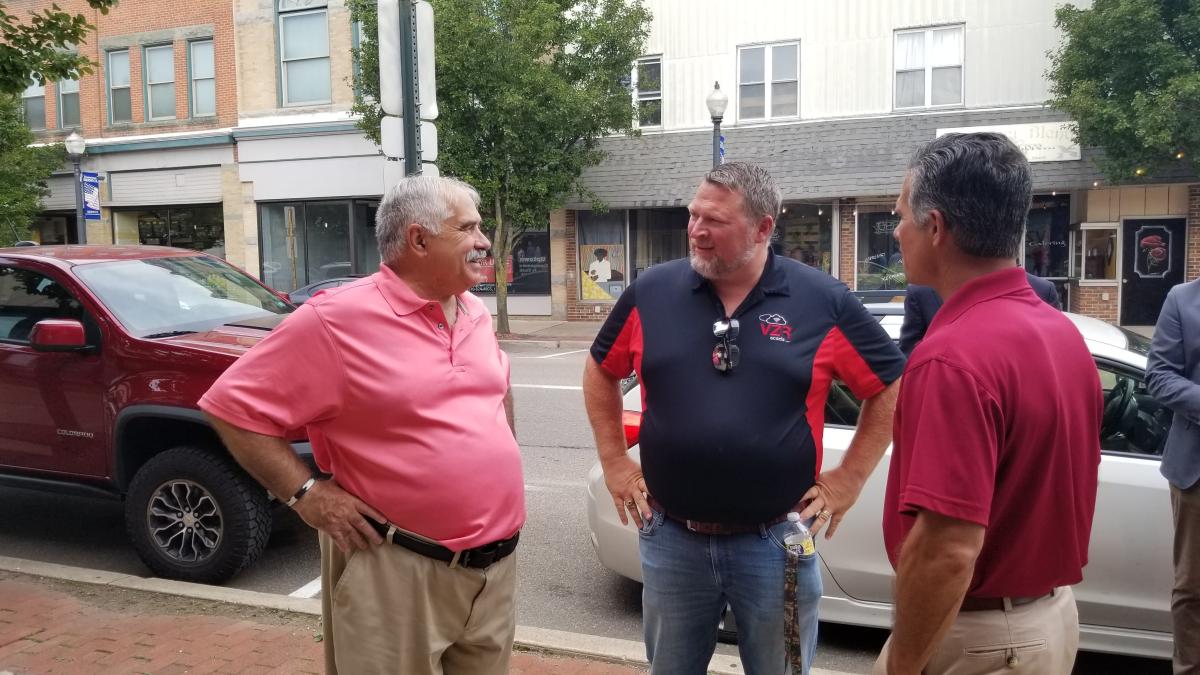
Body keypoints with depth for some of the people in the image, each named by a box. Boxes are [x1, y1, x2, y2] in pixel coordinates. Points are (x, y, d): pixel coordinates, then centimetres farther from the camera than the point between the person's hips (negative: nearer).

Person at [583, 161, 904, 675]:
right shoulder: (651, 291, -3)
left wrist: (848, 480, -2)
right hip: (671, 539, 2)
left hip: (776, 542, -2)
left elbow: (891, 388, 1)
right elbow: (600, 370, 11)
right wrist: (615, 462, 6)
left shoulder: (823, 301, -9)